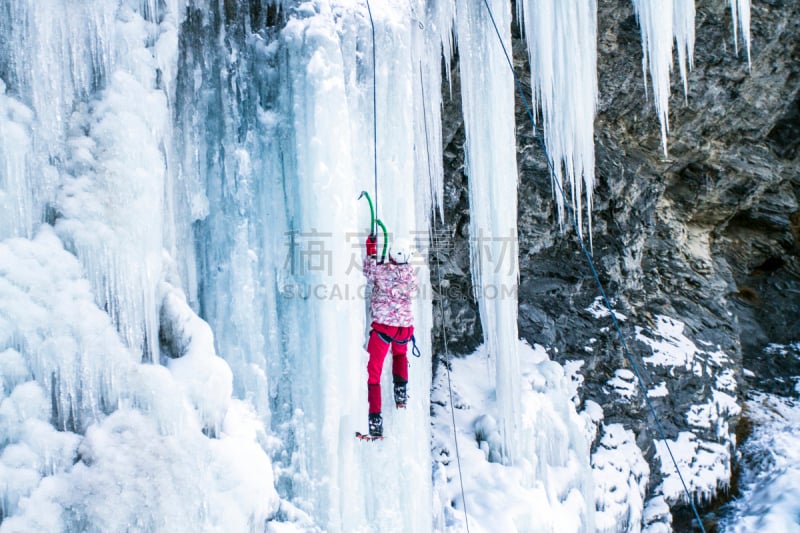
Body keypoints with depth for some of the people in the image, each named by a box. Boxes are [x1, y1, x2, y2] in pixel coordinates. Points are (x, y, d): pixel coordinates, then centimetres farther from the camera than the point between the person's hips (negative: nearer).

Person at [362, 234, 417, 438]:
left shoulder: (381, 271, -10)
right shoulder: (412, 276, -1)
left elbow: (369, 273, 12)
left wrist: (371, 252, 23)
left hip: (383, 327, -4)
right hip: (405, 327, 4)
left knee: (373, 372, 2)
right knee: (400, 353, 38)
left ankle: (375, 421, -6)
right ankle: (401, 393, 26)